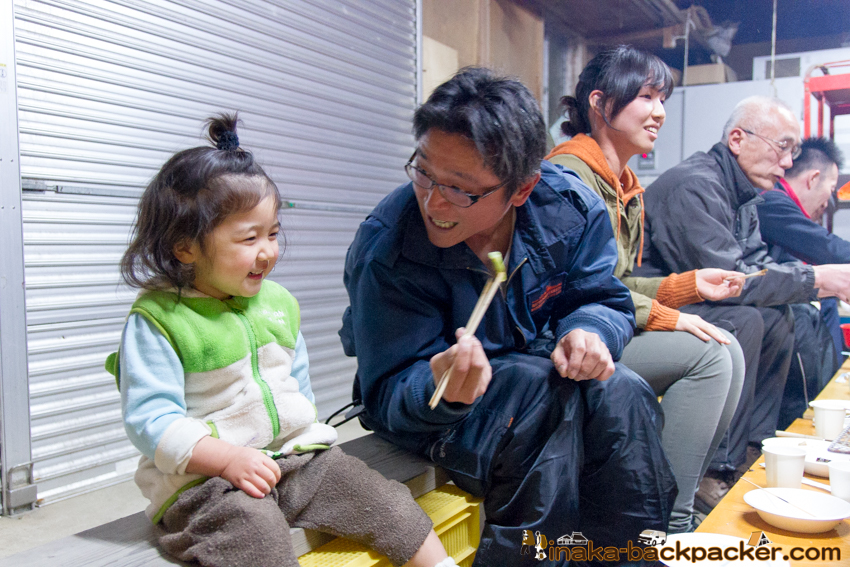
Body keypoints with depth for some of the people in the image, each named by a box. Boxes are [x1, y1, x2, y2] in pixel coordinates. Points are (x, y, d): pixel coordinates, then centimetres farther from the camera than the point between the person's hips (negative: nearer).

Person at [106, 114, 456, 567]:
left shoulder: (278, 302, 10)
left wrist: (302, 435, 12)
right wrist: (228, 458, -25)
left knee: (387, 503, -6)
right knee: (257, 529, -35)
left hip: (296, 453, 6)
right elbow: (150, 420, -15)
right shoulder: (156, 319, -9)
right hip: (202, 475, -5)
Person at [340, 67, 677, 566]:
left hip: (543, 384, 4)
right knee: (543, 388, -31)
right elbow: (390, 397, -20)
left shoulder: (571, 206, -15)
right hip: (425, 409, -3)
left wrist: (589, 331, -26)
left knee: (621, 393, -24)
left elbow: (604, 299, -1)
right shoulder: (386, 250, -25)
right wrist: (441, 390, -44)